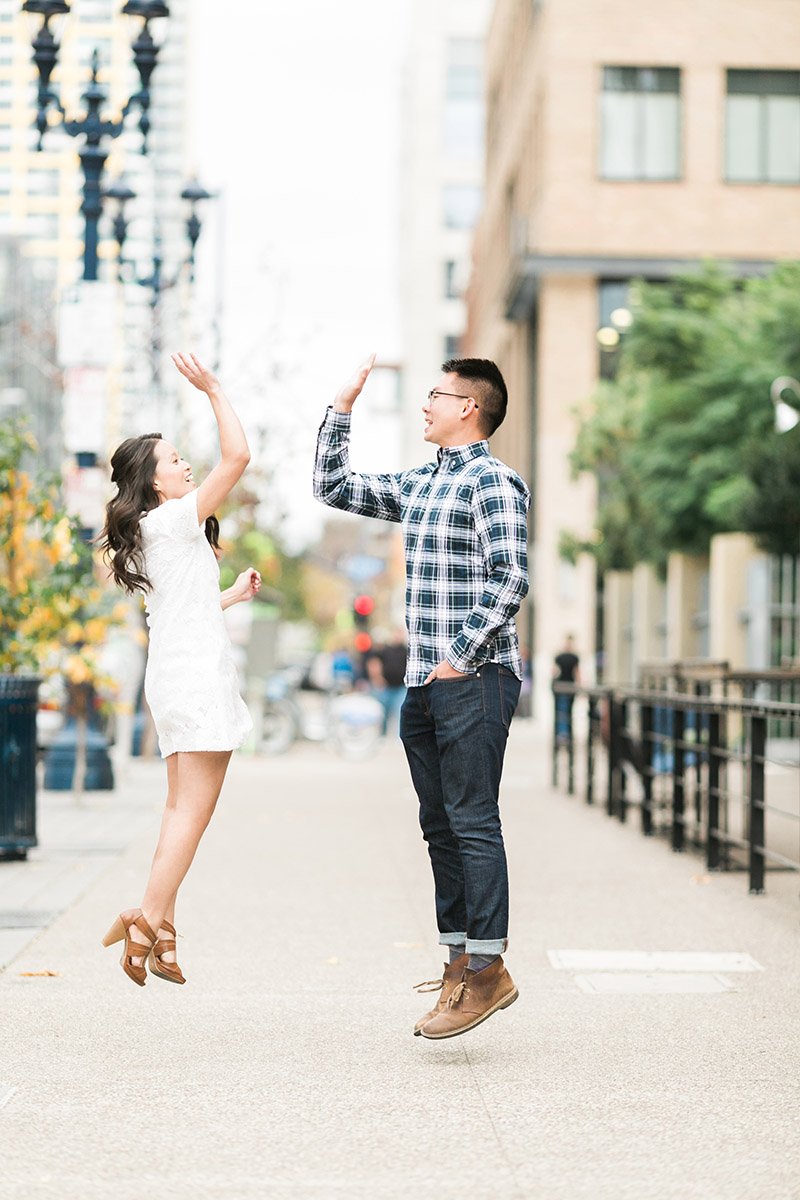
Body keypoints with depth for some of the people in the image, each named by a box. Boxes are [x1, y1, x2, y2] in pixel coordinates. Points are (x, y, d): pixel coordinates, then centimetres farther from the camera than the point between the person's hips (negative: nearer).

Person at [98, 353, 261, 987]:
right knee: (194, 808, -10)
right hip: (197, 675, -10)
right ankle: (148, 921, -12)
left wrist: (233, 594, 36)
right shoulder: (174, 520, -10)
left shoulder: (150, 534, 16)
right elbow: (237, 456, -17)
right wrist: (213, 388, -12)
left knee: (182, 807, 10)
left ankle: (159, 932, 10)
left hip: (176, 676, 10)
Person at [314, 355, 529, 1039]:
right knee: (440, 826, 9)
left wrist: (462, 657, -17)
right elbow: (333, 488, 28)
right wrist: (342, 408, 21)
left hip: (474, 680, -9)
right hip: (425, 684, 9)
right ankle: (460, 959, 15)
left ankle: (488, 970, -9)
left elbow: (510, 578, -17)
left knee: (473, 823, -10)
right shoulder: (421, 487, 19)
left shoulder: (493, 482, -7)